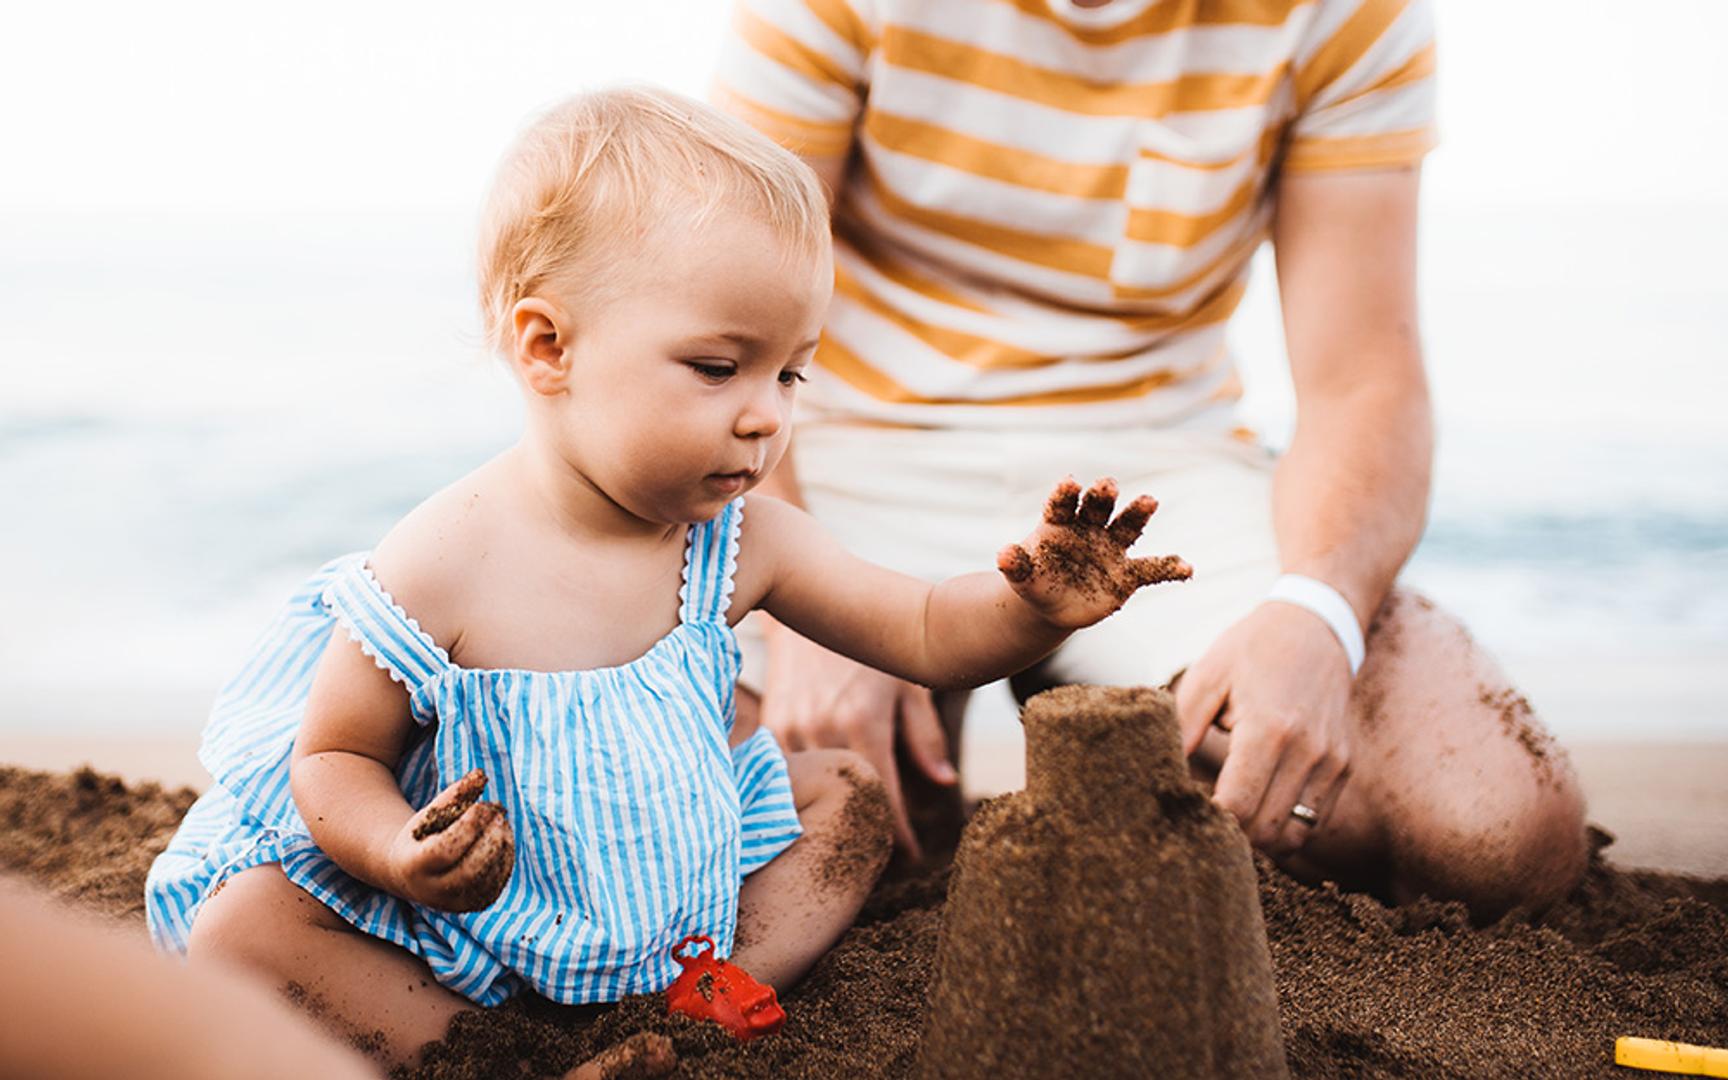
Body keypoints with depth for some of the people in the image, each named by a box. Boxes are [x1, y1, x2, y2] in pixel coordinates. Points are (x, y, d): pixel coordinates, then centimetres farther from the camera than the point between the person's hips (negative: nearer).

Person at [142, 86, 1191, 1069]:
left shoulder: (739, 538, -11)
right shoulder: (439, 569, -25)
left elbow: (929, 633, -6)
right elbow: (331, 759, -13)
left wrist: (1032, 608, -29)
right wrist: (403, 855, -36)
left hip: (674, 885, 5)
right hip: (480, 914, -4)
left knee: (850, 790, 0)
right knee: (241, 930, -24)